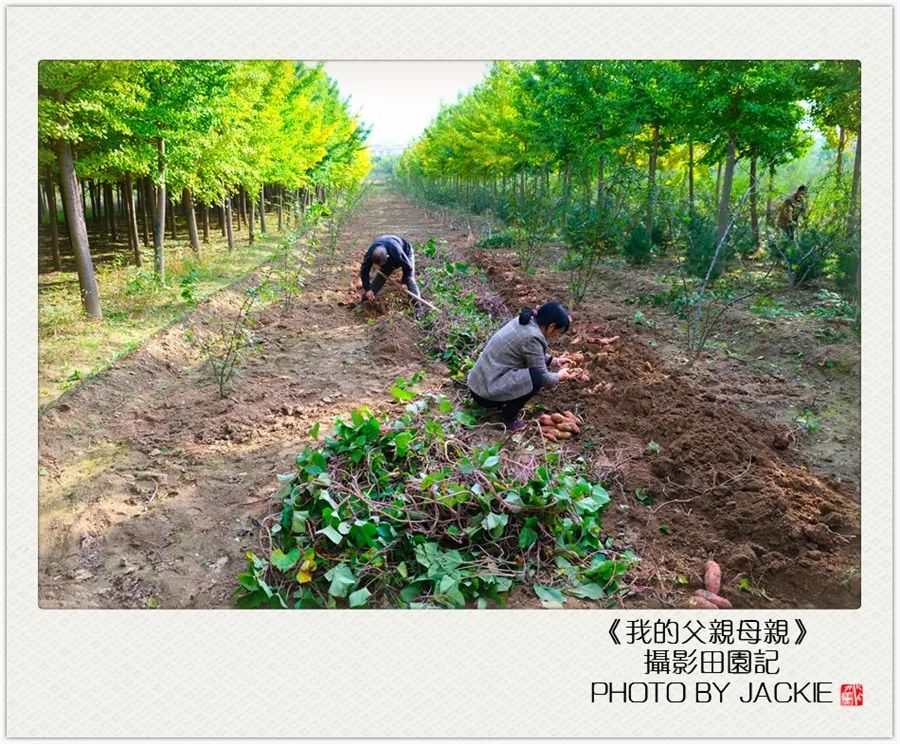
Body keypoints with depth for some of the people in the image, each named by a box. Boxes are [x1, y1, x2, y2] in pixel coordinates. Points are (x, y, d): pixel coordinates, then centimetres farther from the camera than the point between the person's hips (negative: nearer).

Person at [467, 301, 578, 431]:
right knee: (536, 378, -18)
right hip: (487, 393, -10)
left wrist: (554, 361, 20)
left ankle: (504, 404, 16)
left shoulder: (524, 321, 5)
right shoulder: (532, 338, -21)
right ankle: (509, 418, -2)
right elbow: (544, 378, -11)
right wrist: (559, 375, 7)